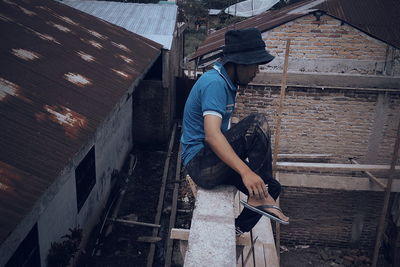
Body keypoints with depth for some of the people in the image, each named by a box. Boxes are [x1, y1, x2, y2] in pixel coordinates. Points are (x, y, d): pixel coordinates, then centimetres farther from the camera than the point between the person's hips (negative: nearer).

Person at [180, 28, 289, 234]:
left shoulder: (226, 82, 14)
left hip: (212, 162, 10)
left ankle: (237, 232, 19)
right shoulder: (215, 83, -18)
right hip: (201, 164, -10)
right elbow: (211, 135, -32)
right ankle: (259, 197, -18)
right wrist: (246, 171, -41)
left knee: (273, 187, 7)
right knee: (257, 123, -25)